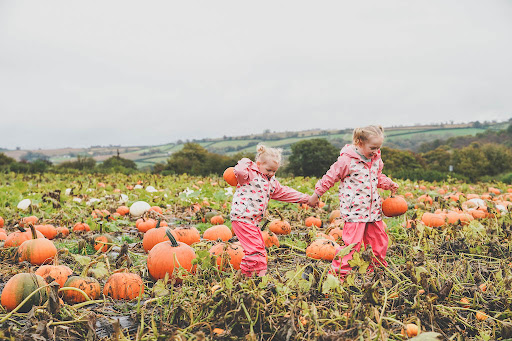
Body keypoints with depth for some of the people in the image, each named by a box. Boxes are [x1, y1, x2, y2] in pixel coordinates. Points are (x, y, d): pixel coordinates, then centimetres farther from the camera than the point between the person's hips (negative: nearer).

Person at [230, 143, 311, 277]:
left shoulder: (272, 182, 17)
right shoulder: (251, 174, -8)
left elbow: (284, 192, 25)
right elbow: (240, 171, -30)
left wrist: (304, 198, 26)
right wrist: (246, 162, -11)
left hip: (253, 220, 9)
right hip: (242, 217, -9)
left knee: (260, 248, 15)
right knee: (255, 248, -11)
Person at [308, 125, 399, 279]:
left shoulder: (376, 159, 9)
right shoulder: (347, 160, -14)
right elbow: (330, 177, -6)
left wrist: (388, 184, 5)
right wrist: (316, 194, 1)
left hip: (373, 208, 7)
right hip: (354, 208, -7)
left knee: (379, 239, 14)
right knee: (353, 241, -12)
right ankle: (338, 271, 1)